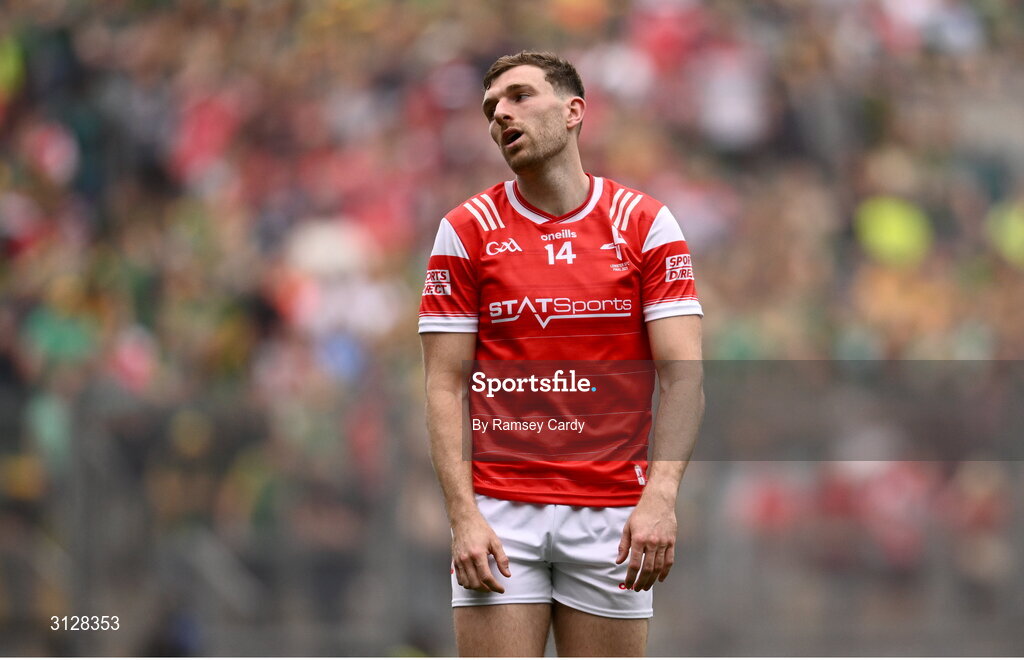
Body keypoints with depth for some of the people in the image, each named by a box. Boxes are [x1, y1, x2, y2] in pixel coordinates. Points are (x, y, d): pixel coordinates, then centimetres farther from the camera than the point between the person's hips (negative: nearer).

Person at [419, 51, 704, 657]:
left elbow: (683, 374, -4)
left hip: (613, 516, 0)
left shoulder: (645, 224, 3)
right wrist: (464, 515, -11)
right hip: (500, 512, 0)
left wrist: (660, 498, -18)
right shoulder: (467, 231, 4)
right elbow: (446, 385, 1)